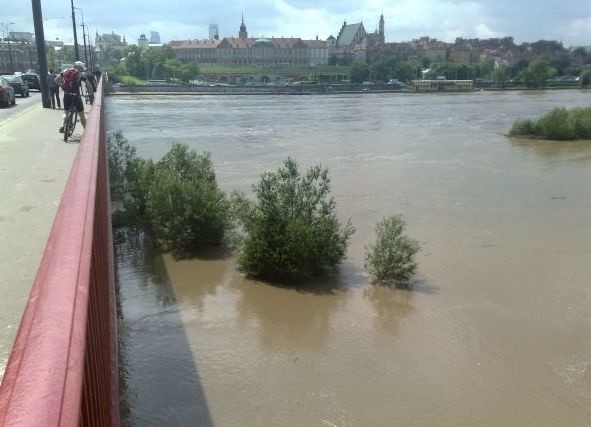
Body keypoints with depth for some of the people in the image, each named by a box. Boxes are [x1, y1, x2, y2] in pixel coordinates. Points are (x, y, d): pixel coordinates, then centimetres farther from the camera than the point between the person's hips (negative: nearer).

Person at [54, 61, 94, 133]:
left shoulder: (65, 71, 10)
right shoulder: (81, 74, -1)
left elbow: (56, 80, 7)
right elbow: (88, 85, -3)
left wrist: (61, 86, 20)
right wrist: (91, 93, 12)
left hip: (66, 95, 4)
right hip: (76, 96, -4)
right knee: (81, 115, 7)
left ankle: (63, 126, 16)